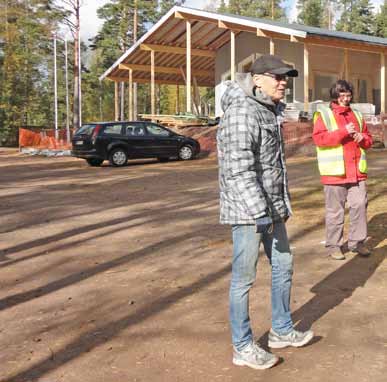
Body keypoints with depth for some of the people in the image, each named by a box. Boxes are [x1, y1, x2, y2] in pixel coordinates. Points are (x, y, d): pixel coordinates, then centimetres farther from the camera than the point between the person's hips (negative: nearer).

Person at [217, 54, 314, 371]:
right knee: (244, 278, 1)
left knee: (283, 266, 18)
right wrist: (260, 213, -26)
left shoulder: (271, 111, 14)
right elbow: (239, 168, -24)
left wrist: (281, 205, 24)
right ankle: (243, 347, 16)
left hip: (270, 207, 10)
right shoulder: (242, 112, -17)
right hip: (246, 208, -10)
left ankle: (281, 331, 35)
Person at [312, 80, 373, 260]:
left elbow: (368, 139, 22)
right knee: (335, 210, 2)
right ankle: (333, 245, 12)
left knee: (359, 205, 4)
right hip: (335, 172, -5)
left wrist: (362, 137, -2)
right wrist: (344, 132, -18)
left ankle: (357, 242, 17)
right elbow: (319, 138, -14)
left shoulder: (356, 115, 17)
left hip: (357, 171, 5)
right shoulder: (323, 114, 0)